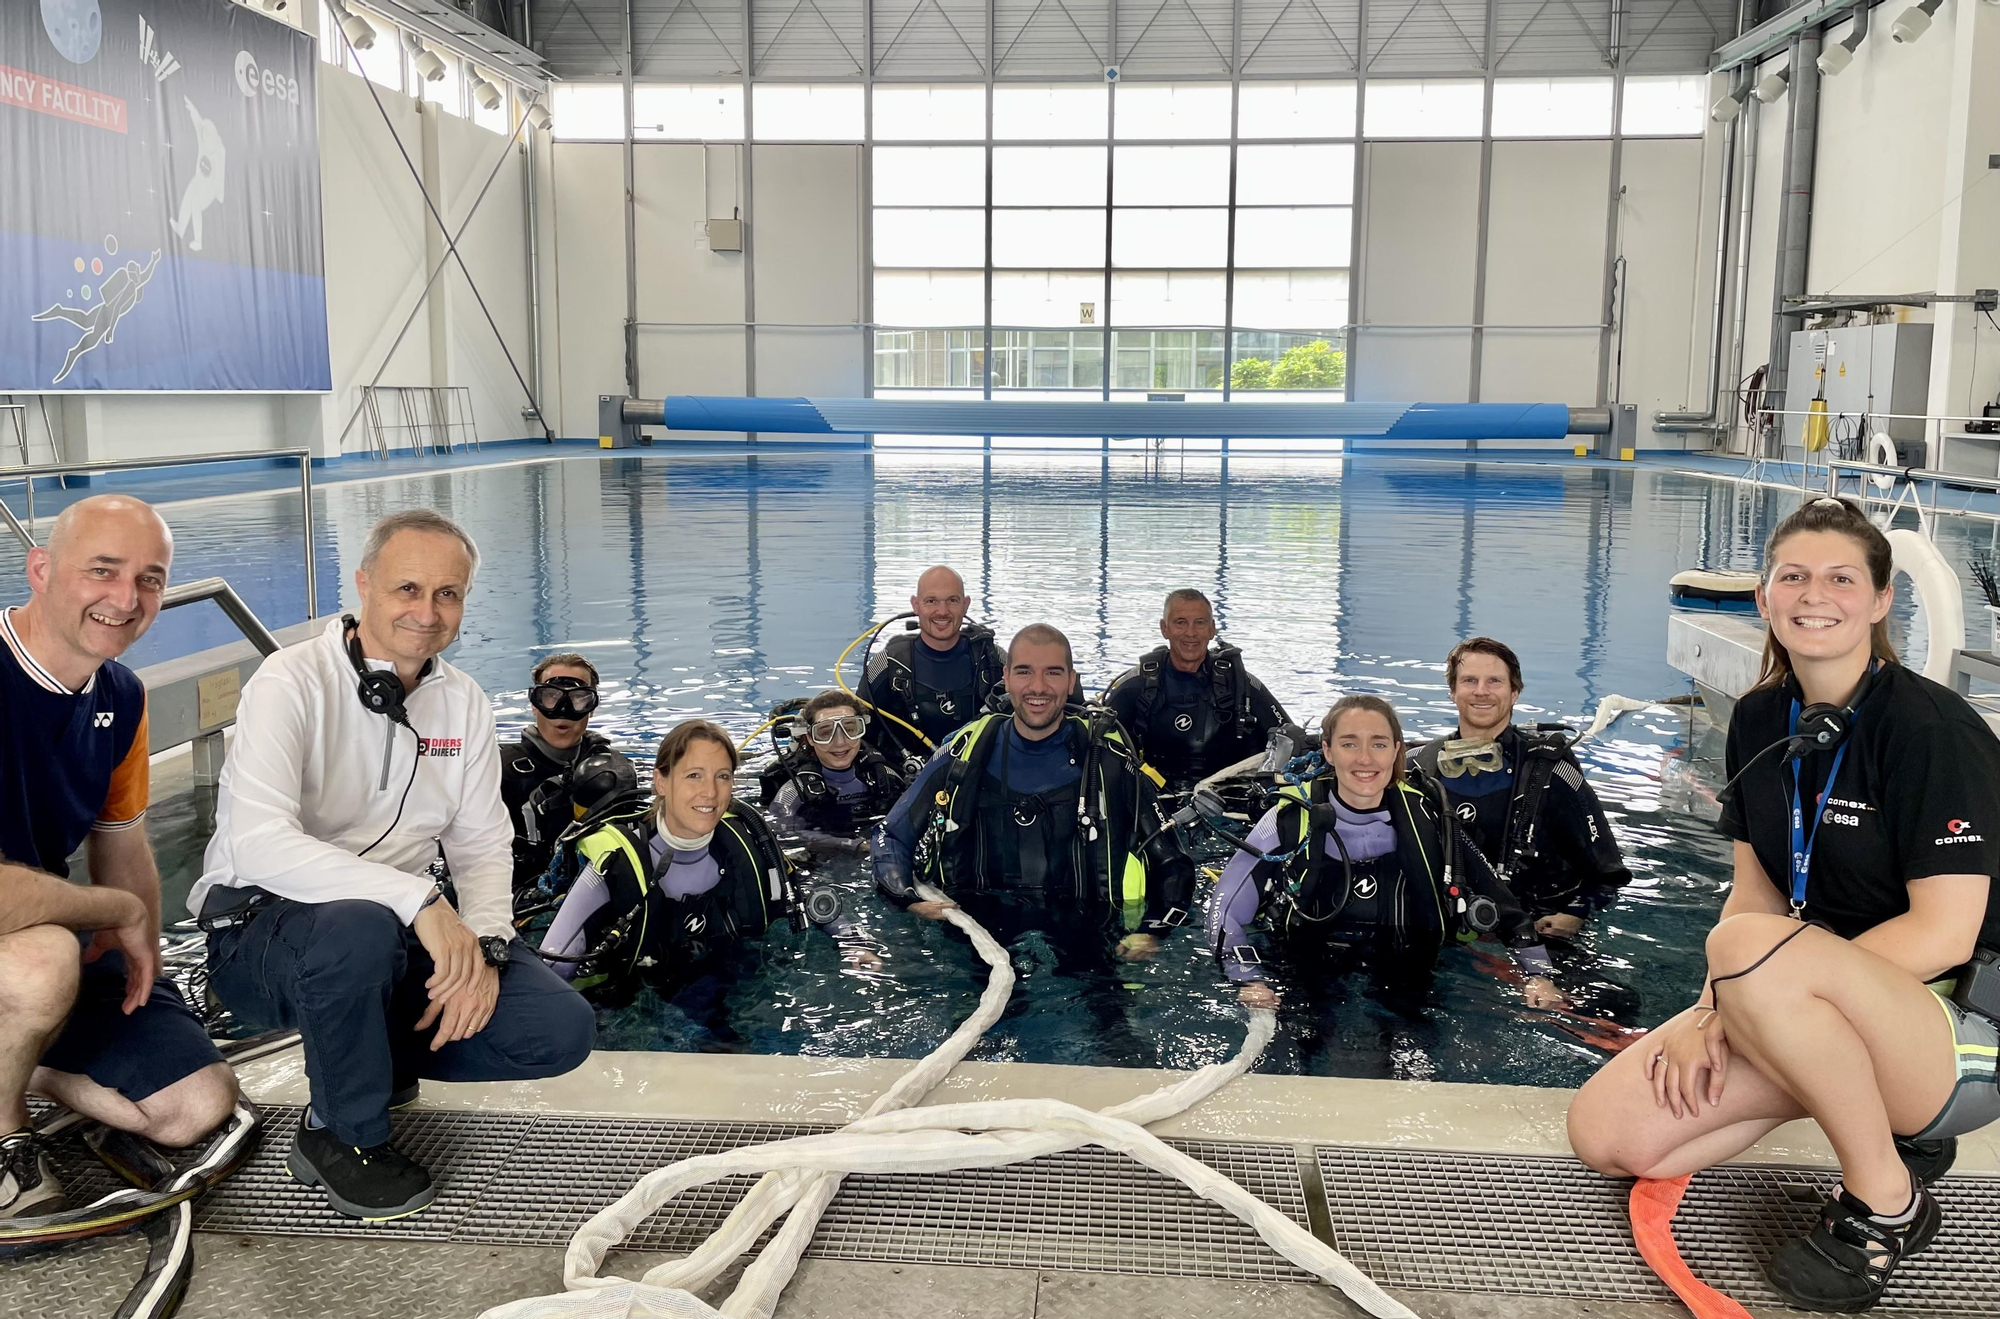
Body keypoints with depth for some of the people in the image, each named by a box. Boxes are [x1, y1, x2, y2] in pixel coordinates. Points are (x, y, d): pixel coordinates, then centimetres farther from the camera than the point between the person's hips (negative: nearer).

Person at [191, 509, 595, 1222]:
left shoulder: (463, 703, 4)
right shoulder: (293, 681, -16)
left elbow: (484, 846, 5)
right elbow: (261, 845, -29)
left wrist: (484, 945, -15)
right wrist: (420, 899, -38)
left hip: (405, 933, 5)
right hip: (263, 931, -5)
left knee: (562, 1030, -12)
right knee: (360, 928, -40)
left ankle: (363, 1059, 11)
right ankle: (343, 1135, -12)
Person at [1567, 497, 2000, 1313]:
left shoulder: (1934, 730, -17)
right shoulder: (1760, 721, 4)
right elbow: (1756, 891, 6)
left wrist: (1734, 987, -21)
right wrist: (1711, 1015, -11)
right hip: (1835, 1017, 7)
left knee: (1751, 947, -37)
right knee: (1605, 1136, -8)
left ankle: (1885, 1201, -14)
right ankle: (1879, 1119, 7)